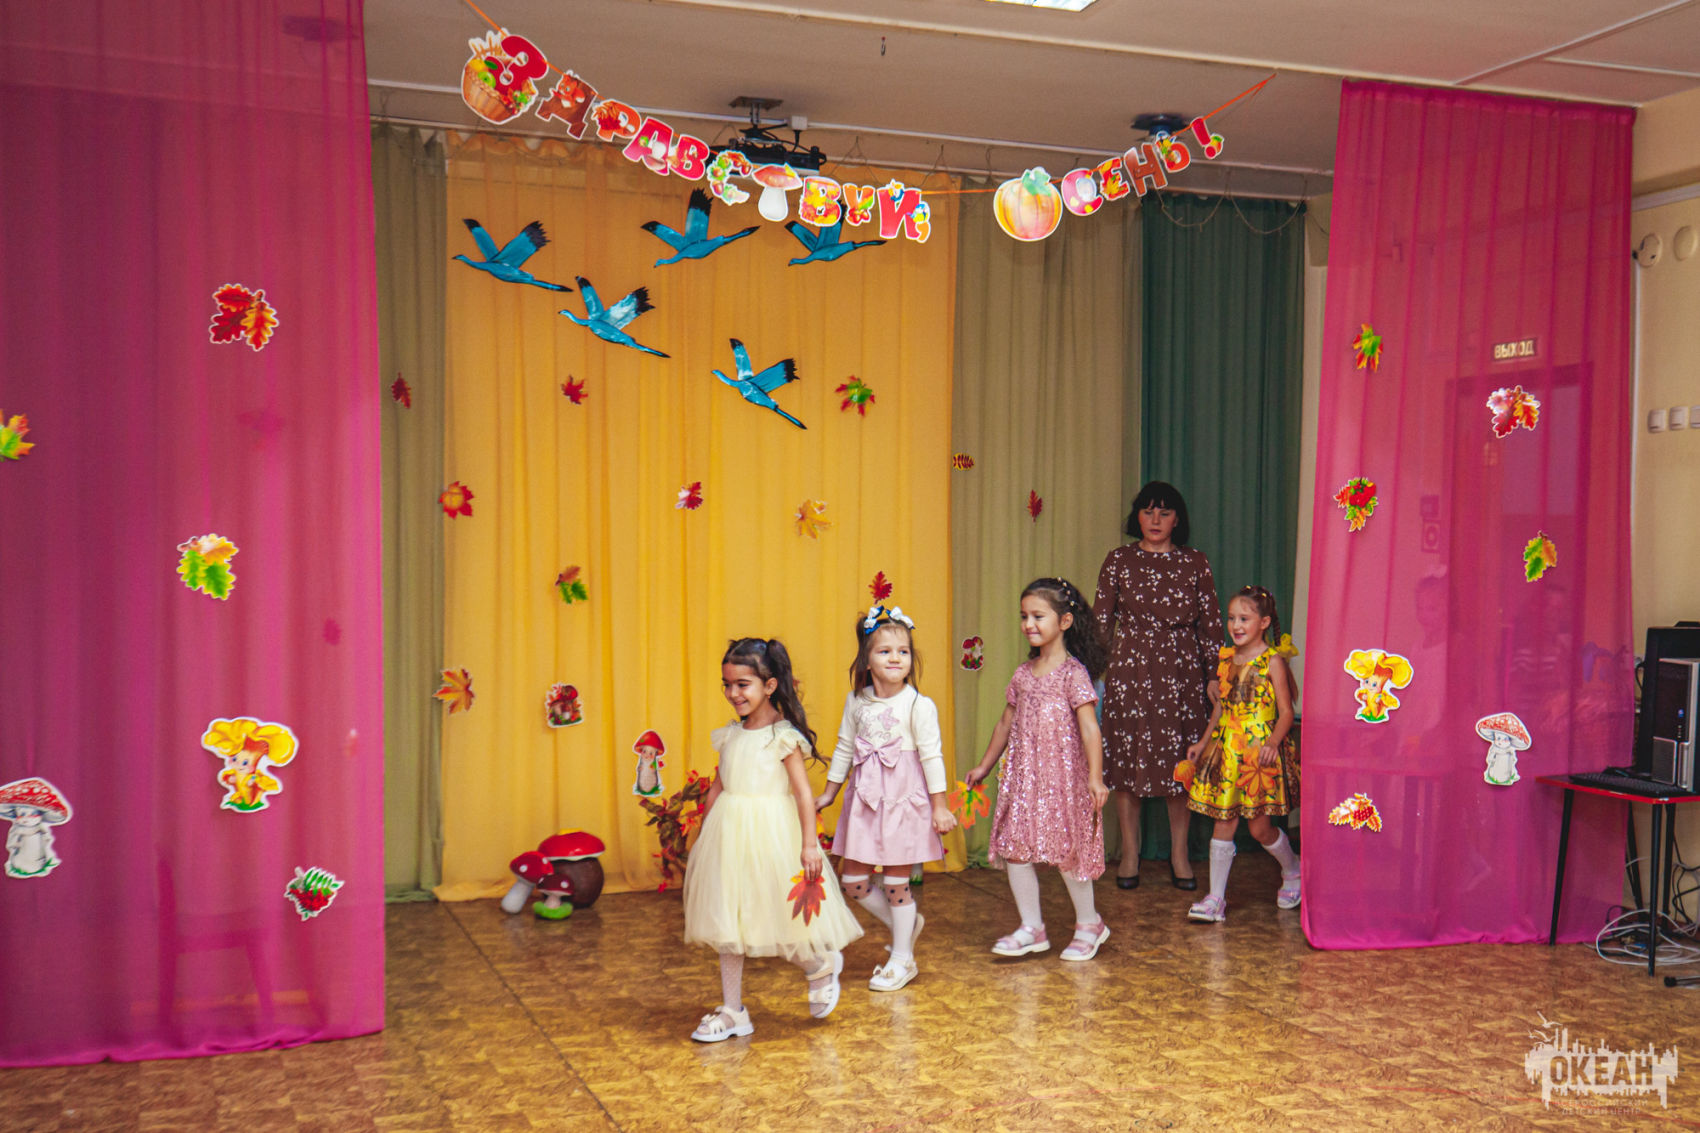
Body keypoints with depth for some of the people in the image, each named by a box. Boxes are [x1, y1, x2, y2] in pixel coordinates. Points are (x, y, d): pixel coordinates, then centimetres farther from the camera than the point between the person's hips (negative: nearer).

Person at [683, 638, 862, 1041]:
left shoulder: (784, 736, -8)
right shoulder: (729, 736, 8)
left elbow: (804, 792, -10)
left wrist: (809, 844, -15)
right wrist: (703, 838, 17)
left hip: (771, 836, -6)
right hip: (729, 835, 6)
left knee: (782, 916, -2)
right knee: (727, 924, 9)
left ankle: (821, 966, 30)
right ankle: (732, 1012, 19)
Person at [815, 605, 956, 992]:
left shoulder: (919, 705, -10)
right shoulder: (856, 702, 5)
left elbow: (931, 756, -8)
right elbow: (844, 749, 14)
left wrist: (939, 805, -9)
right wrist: (828, 793, 19)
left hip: (905, 800, -5)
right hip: (865, 800, 5)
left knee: (896, 881, 2)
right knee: (853, 881, 6)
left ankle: (902, 960, 19)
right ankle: (905, 924, 31)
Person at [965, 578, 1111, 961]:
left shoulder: (1073, 672, -9)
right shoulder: (1024, 673, 9)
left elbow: (1089, 728, -15)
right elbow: (1006, 723, 19)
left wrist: (1095, 777, -22)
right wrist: (984, 766, 25)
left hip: (1062, 775, -6)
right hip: (1022, 774, 6)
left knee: (1067, 851, 1)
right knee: (1014, 848, 3)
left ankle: (1089, 925, 22)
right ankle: (1031, 928, 15)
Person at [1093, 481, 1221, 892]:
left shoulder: (1195, 563, 6)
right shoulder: (1119, 561, 4)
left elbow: (1210, 624, 7)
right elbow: (1100, 621, 5)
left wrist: (1215, 677, 3)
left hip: (1181, 673, 1)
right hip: (1130, 671, 0)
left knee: (1181, 761, 2)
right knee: (1127, 760, 2)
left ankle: (1179, 853, 16)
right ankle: (1129, 854, 14)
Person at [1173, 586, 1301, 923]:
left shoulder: (1272, 661, -8)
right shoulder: (1226, 658, 9)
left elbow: (1286, 713, -9)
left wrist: (1273, 742, -24)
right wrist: (1203, 743, 17)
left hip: (1260, 754, -5)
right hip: (1226, 752, 5)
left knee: (1259, 826, 2)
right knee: (1223, 822, 3)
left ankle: (1292, 870, 32)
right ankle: (1216, 899, 6)